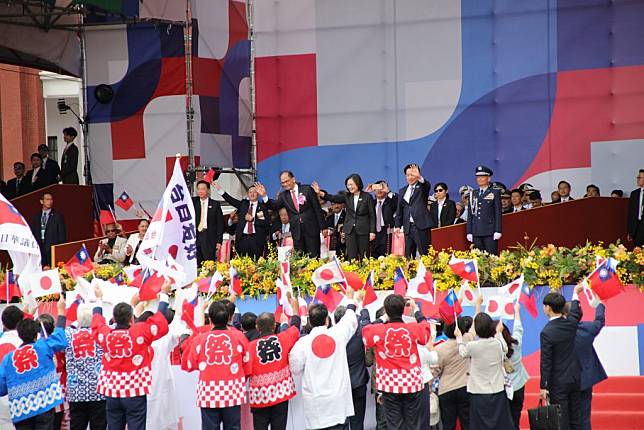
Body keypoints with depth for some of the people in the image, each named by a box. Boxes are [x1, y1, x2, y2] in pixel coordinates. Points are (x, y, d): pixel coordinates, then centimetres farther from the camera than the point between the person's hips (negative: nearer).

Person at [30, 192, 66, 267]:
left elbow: (62, 235, 2)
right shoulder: (36, 218, 16)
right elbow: (32, 235, 16)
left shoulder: (58, 216, 5)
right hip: (39, 251, 3)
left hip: (53, 250, -3)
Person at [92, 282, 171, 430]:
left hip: (111, 392, 4)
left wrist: (99, 299, 35)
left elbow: (97, 322, 20)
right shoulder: (140, 332, -12)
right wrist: (164, 294, 13)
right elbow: (160, 319, 0)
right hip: (135, 392, -4)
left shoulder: (106, 334, -2)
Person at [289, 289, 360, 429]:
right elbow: (350, 320, 15)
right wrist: (350, 298, 35)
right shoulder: (338, 335, -4)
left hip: (314, 401, -1)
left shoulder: (302, 343, -9)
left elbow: (295, 369, 1)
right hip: (338, 398, 1)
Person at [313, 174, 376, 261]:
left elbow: (372, 215, -2)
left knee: (364, 257, 0)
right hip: (350, 230, 3)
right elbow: (333, 198, -8)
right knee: (352, 257, 0)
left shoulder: (367, 197, -1)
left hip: (363, 230, -3)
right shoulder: (347, 196, 7)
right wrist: (320, 193, -25)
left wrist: (372, 231, -8)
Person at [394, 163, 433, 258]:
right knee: (408, 254, 2)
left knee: (424, 254, -8)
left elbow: (427, 185, -20)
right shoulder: (403, 191, 18)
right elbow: (399, 210, 19)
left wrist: (419, 177, -40)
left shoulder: (422, 187, 5)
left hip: (421, 226, -5)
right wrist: (398, 225, 10)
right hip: (408, 227, 5)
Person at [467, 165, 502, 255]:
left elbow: (498, 213, 0)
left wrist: (497, 231, -8)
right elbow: (470, 214, 15)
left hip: (490, 232, -4)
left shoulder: (495, 193, 5)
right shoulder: (473, 194, 15)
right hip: (476, 232, 4)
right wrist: (469, 232, 9)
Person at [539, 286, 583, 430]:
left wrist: (543, 387, -9)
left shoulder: (546, 332, -20)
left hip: (558, 382, -6)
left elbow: (545, 362, -17)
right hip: (574, 378, 6)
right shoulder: (571, 323, -3)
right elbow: (576, 312, 23)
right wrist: (575, 293, 42)